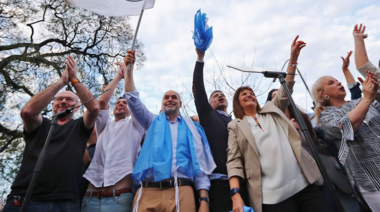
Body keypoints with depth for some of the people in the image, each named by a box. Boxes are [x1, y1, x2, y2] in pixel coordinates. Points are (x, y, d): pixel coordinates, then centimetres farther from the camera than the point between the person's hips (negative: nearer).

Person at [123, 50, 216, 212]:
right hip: (148, 192, 1)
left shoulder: (191, 127, 14)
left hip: (181, 192, -1)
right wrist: (129, 68, 6)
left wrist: (204, 199, -2)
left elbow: (199, 165, 8)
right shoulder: (153, 122, 19)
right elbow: (132, 99, 10)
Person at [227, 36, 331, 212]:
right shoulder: (236, 126, 6)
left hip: (303, 183, 4)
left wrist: (293, 59, 7)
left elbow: (286, 90, 13)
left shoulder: (272, 111, 18)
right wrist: (235, 194, -13)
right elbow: (234, 161, -1)